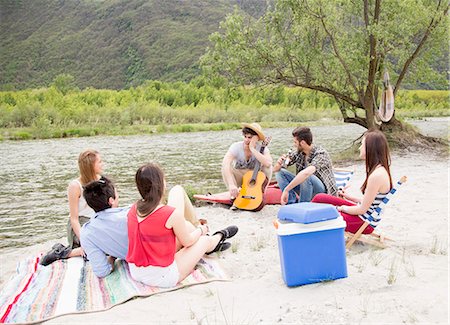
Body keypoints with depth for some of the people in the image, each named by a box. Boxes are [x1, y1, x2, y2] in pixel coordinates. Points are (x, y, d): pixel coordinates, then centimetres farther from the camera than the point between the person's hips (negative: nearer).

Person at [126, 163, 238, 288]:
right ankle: (219, 237, 50)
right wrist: (201, 230, 13)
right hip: (162, 277, -6)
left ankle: (213, 244, 44)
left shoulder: (133, 209, -4)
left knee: (186, 227, 17)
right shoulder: (172, 214, -24)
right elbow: (187, 241, -8)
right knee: (204, 240, 15)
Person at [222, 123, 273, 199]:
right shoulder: (236, 146, -23)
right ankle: (234, 195, -14)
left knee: (268, 167, -26)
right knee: (226, 167, -29)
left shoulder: (262, 149, -19)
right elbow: (225, 163, -40)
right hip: (239, 178, 0)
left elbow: (268, 163, -43)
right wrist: (231, 185, -52)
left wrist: (252, 149, -38)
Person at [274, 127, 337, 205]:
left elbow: (306, 173, -44)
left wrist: (286, 190, -44)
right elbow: (275, 169, 2)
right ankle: (292, 204, -18)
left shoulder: (321, 154, -24)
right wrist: (279, 163, -22)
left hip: (323, 191, -7)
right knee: (280, 172, -5)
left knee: (307, 176, -36)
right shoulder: (298, 152, -3)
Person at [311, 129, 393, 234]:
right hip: (364, 215, 9)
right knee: (319, 198, 7)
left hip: (365, 222, -9)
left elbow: (362, 209, -22)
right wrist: (349, 197, 13)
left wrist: (342, 208, -7)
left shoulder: (376, 175, -27)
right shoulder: (380, 169, 4)